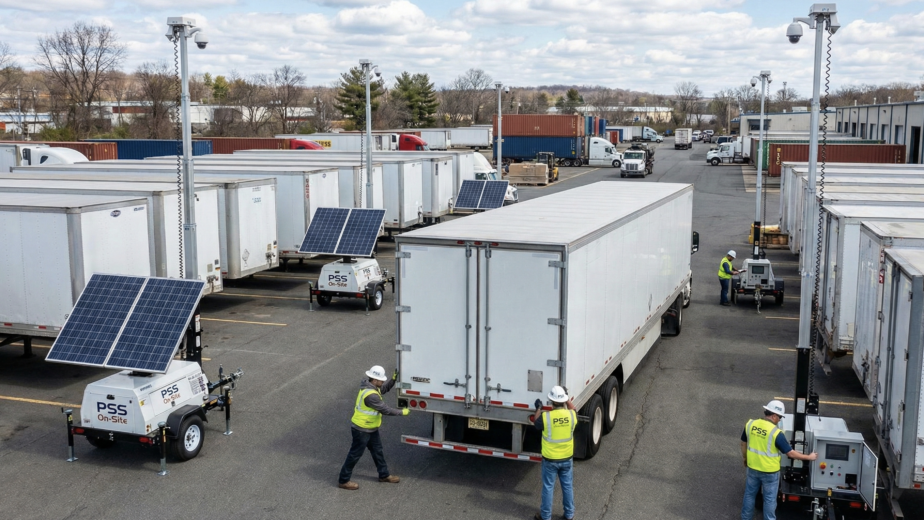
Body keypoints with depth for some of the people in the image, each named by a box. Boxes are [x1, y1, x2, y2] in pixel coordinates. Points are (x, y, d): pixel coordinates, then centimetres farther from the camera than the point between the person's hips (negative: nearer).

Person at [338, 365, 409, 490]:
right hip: (362, 430, -10)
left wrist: (393, 379, 1)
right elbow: (385, 409, -28)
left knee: (377, 451, 21)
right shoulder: (370, 395, -32)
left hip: (371, 429, 10)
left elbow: (384, 389, 17)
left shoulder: (371, 385, -3)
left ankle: (384, 475, 37)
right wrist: (402, 412, -17)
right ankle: (344, 481, 17)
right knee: (355, 454, 4)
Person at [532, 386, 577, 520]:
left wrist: (538, 408, 14)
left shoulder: (545, 417, -22)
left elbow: (536, 424, 1)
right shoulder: (571, 415, -14)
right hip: (567, 458, 3)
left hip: (550, 460, -2)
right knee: (568, 486, 18)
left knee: (548, 487, 12)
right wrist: (567, 398, 23)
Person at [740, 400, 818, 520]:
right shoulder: (776, 433, -24)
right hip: (769, 472, -5)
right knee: (769, 499, 13)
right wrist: (809, 457, -3)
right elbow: (790, 453, -17)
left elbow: (743, 444, 4)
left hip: (752, 468, 5)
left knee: (750, 494, 22)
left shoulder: (750, 424, -9)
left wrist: (745, 459, 21)